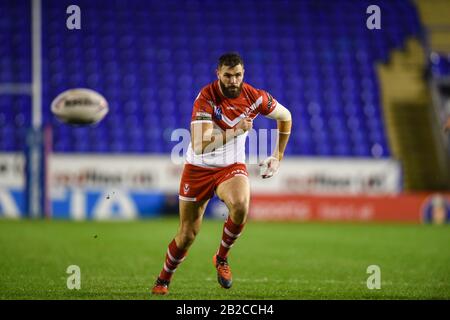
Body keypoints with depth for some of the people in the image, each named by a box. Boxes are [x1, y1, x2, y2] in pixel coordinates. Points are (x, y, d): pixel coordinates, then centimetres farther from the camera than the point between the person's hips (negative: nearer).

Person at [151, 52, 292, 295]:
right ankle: (163, 281, 31)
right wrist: (235, 131, -37)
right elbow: (200, 146, -32)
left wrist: (278, 157, 10)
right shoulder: (206, 97, -22)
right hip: (198, 168, -1)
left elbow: (285, 117, 9)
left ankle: (221, 258, -7)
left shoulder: (255, 97, -12)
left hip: (232, 167, 1)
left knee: (240, 205, -33)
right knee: (187, 235, 4)